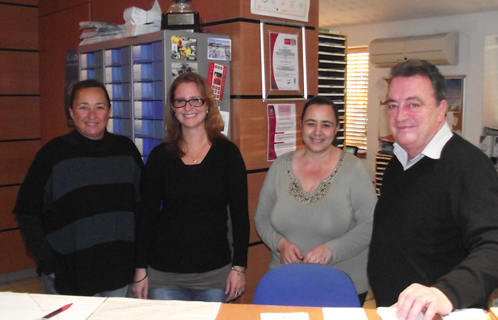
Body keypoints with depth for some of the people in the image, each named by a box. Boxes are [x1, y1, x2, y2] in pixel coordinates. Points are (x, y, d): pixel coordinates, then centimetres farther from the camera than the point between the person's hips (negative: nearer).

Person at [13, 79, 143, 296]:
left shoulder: (126, 149, 4)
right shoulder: (54, 153, -6)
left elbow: (142, 204, 11)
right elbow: (27, 212, -3)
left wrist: (140, 258, 4)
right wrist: (47, 263, -11)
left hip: (118, 272, 3)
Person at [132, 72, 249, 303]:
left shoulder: (227, 152, -2)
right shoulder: (160, 155, 2)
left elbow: (239, 214, -1)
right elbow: (147, 215, 5)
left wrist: (239, 267, -5)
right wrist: (140, 268, 2)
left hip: (215, 273, -1)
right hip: (163, 274, 1)